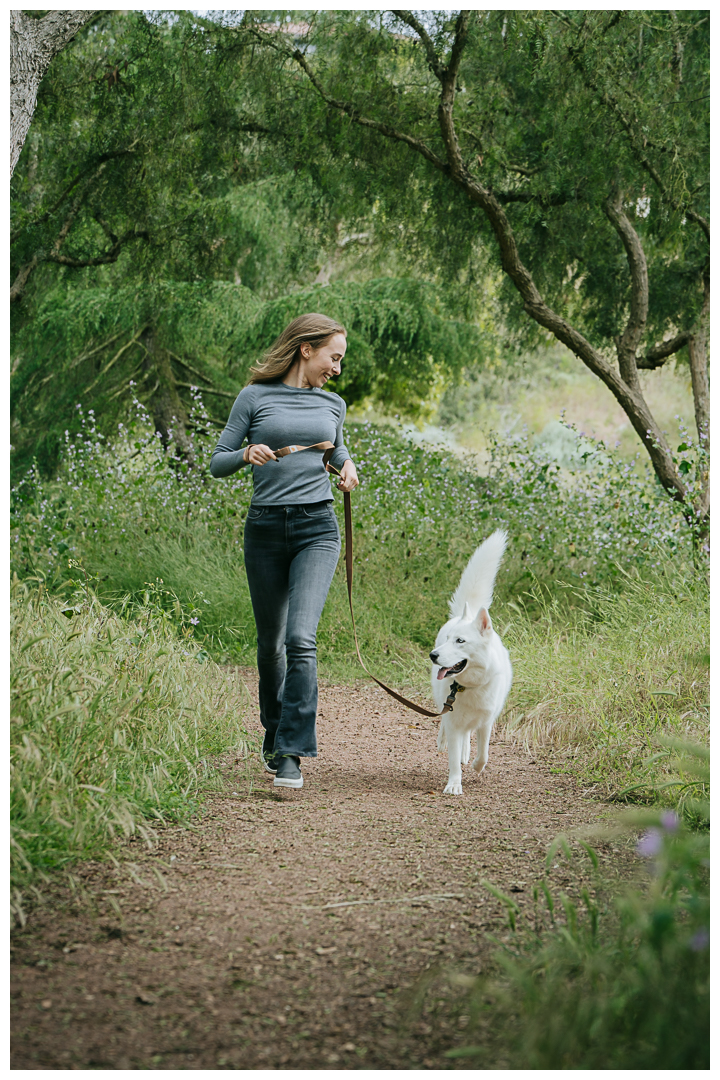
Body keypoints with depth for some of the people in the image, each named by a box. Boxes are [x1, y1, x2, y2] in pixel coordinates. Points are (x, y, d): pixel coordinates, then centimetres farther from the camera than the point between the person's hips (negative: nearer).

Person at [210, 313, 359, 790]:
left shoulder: (332, 404, 11)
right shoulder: (255, 397, 2)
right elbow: (218, 462, 3)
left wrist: (346, 466, 9)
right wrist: (247, 455, -17)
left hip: (317, 527, 1)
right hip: (266, 528, 0)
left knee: (301, 638, -16)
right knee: (271, 642, 10)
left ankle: (291, 752, -16)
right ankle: (274, 734, 32)